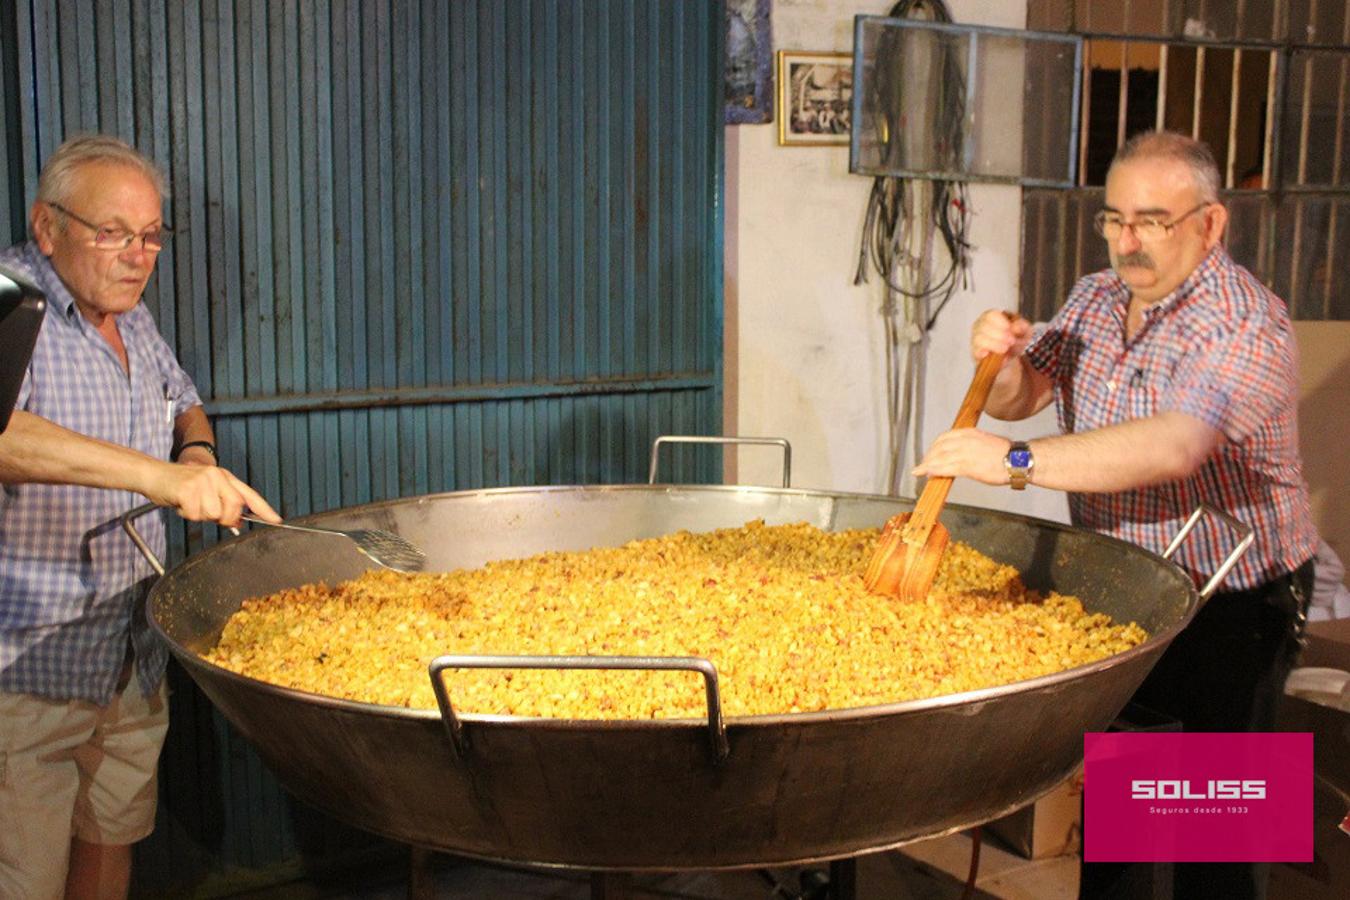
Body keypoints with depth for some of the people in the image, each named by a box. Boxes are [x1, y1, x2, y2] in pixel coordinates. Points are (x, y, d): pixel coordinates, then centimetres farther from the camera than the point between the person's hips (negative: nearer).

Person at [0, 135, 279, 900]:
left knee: (114, 838, 19)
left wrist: (197, 449, 3)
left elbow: (183, 402, 27)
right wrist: (156, 473, -44)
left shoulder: (131, 315, 10)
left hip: (134, 658, 8)